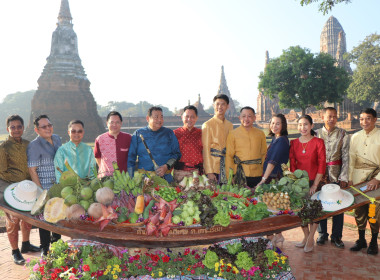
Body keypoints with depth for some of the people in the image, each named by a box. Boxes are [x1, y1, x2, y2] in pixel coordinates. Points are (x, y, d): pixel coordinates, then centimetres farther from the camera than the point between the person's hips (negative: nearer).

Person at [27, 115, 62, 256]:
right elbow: (32, 170, -15)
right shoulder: (34, 145, -14)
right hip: (45, 189, -6)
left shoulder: (57, 139, 6)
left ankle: (56, 241, 38)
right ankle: (45, 248, 21)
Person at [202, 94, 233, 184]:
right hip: (214, 168, -5)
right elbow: (206, 149, -8)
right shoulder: (207, 125, -5)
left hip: (228, 168, 5)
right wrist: (209, 171, -13)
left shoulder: (230, 125, 12)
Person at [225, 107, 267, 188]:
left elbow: (264, 154, 16)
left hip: (257, 175, 2)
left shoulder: (260, 134, 11)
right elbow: (229, 156, 3)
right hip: (240, 175, -2)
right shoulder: (233, 134, 3)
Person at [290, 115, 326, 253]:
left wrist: (315, 184, -11)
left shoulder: (318, 142, -6)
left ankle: (310, 239, 18)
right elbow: (292, 164, 5)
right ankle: (306, 236, 28)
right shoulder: (294, 143, 4)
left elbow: (322, 165, -8)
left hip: (314, 181, -3)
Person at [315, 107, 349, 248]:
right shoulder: (316, 134, 6)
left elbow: (346, 157, 2)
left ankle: (336, 236, 16)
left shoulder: (343, 134, 4)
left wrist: (344, 177, -4)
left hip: (337, 175, -1)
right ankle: (322, 233, 20)